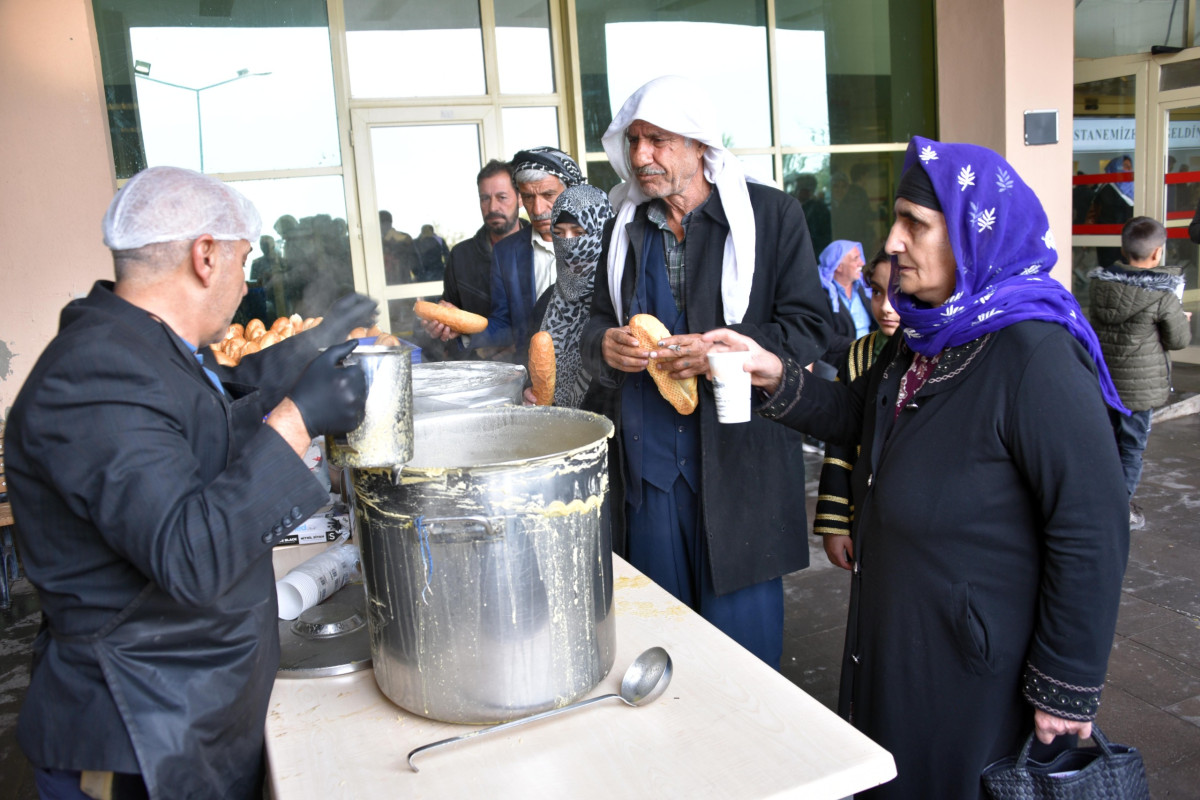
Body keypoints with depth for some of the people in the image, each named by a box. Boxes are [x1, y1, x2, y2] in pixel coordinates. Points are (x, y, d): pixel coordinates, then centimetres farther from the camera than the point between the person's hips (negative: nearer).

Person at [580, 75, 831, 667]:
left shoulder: (770, 214, -1)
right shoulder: (627, 225, 12)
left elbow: (808, 328, -3)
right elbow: (599, 317, 20)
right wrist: (605, 344, -5)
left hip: (738, 457, -4)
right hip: (647, 457, 4)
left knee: (741, 632, 5)